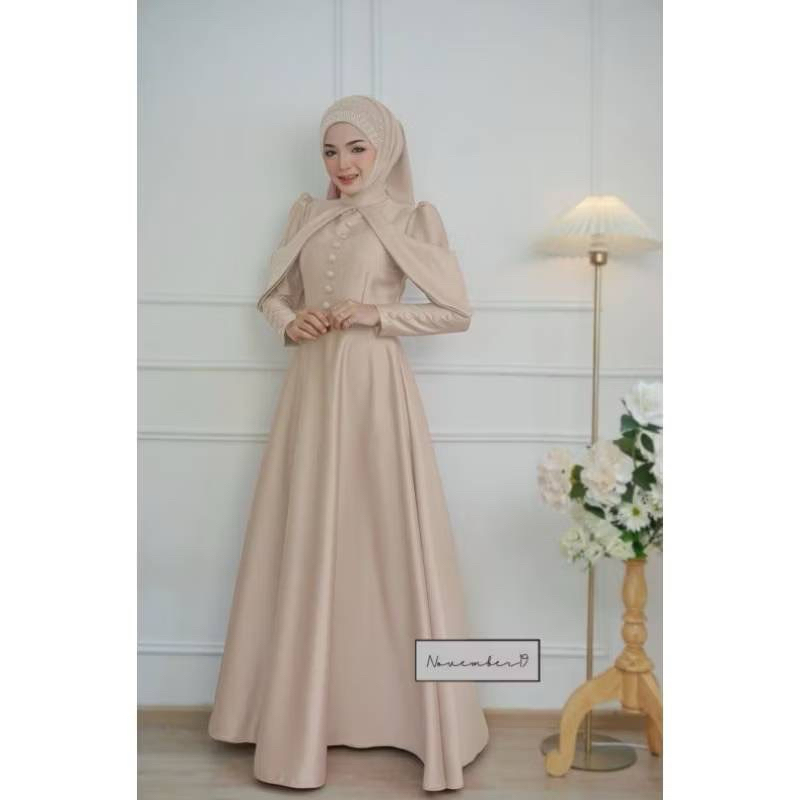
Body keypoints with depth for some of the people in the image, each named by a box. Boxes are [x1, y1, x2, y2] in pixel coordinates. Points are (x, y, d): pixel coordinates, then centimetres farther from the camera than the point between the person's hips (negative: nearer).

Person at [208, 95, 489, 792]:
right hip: (312, 387, 5)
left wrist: (374, 314, -12)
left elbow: (457, 312, -1)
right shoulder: (306, 214, 14)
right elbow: (273, 294, 19)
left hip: (377, 387, -4)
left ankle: (434, 726, 10)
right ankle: (300, 719, 20)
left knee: (396, 544, -3)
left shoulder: (414, 218, 1)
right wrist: (288, 321, -4)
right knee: (305, 548, 6)